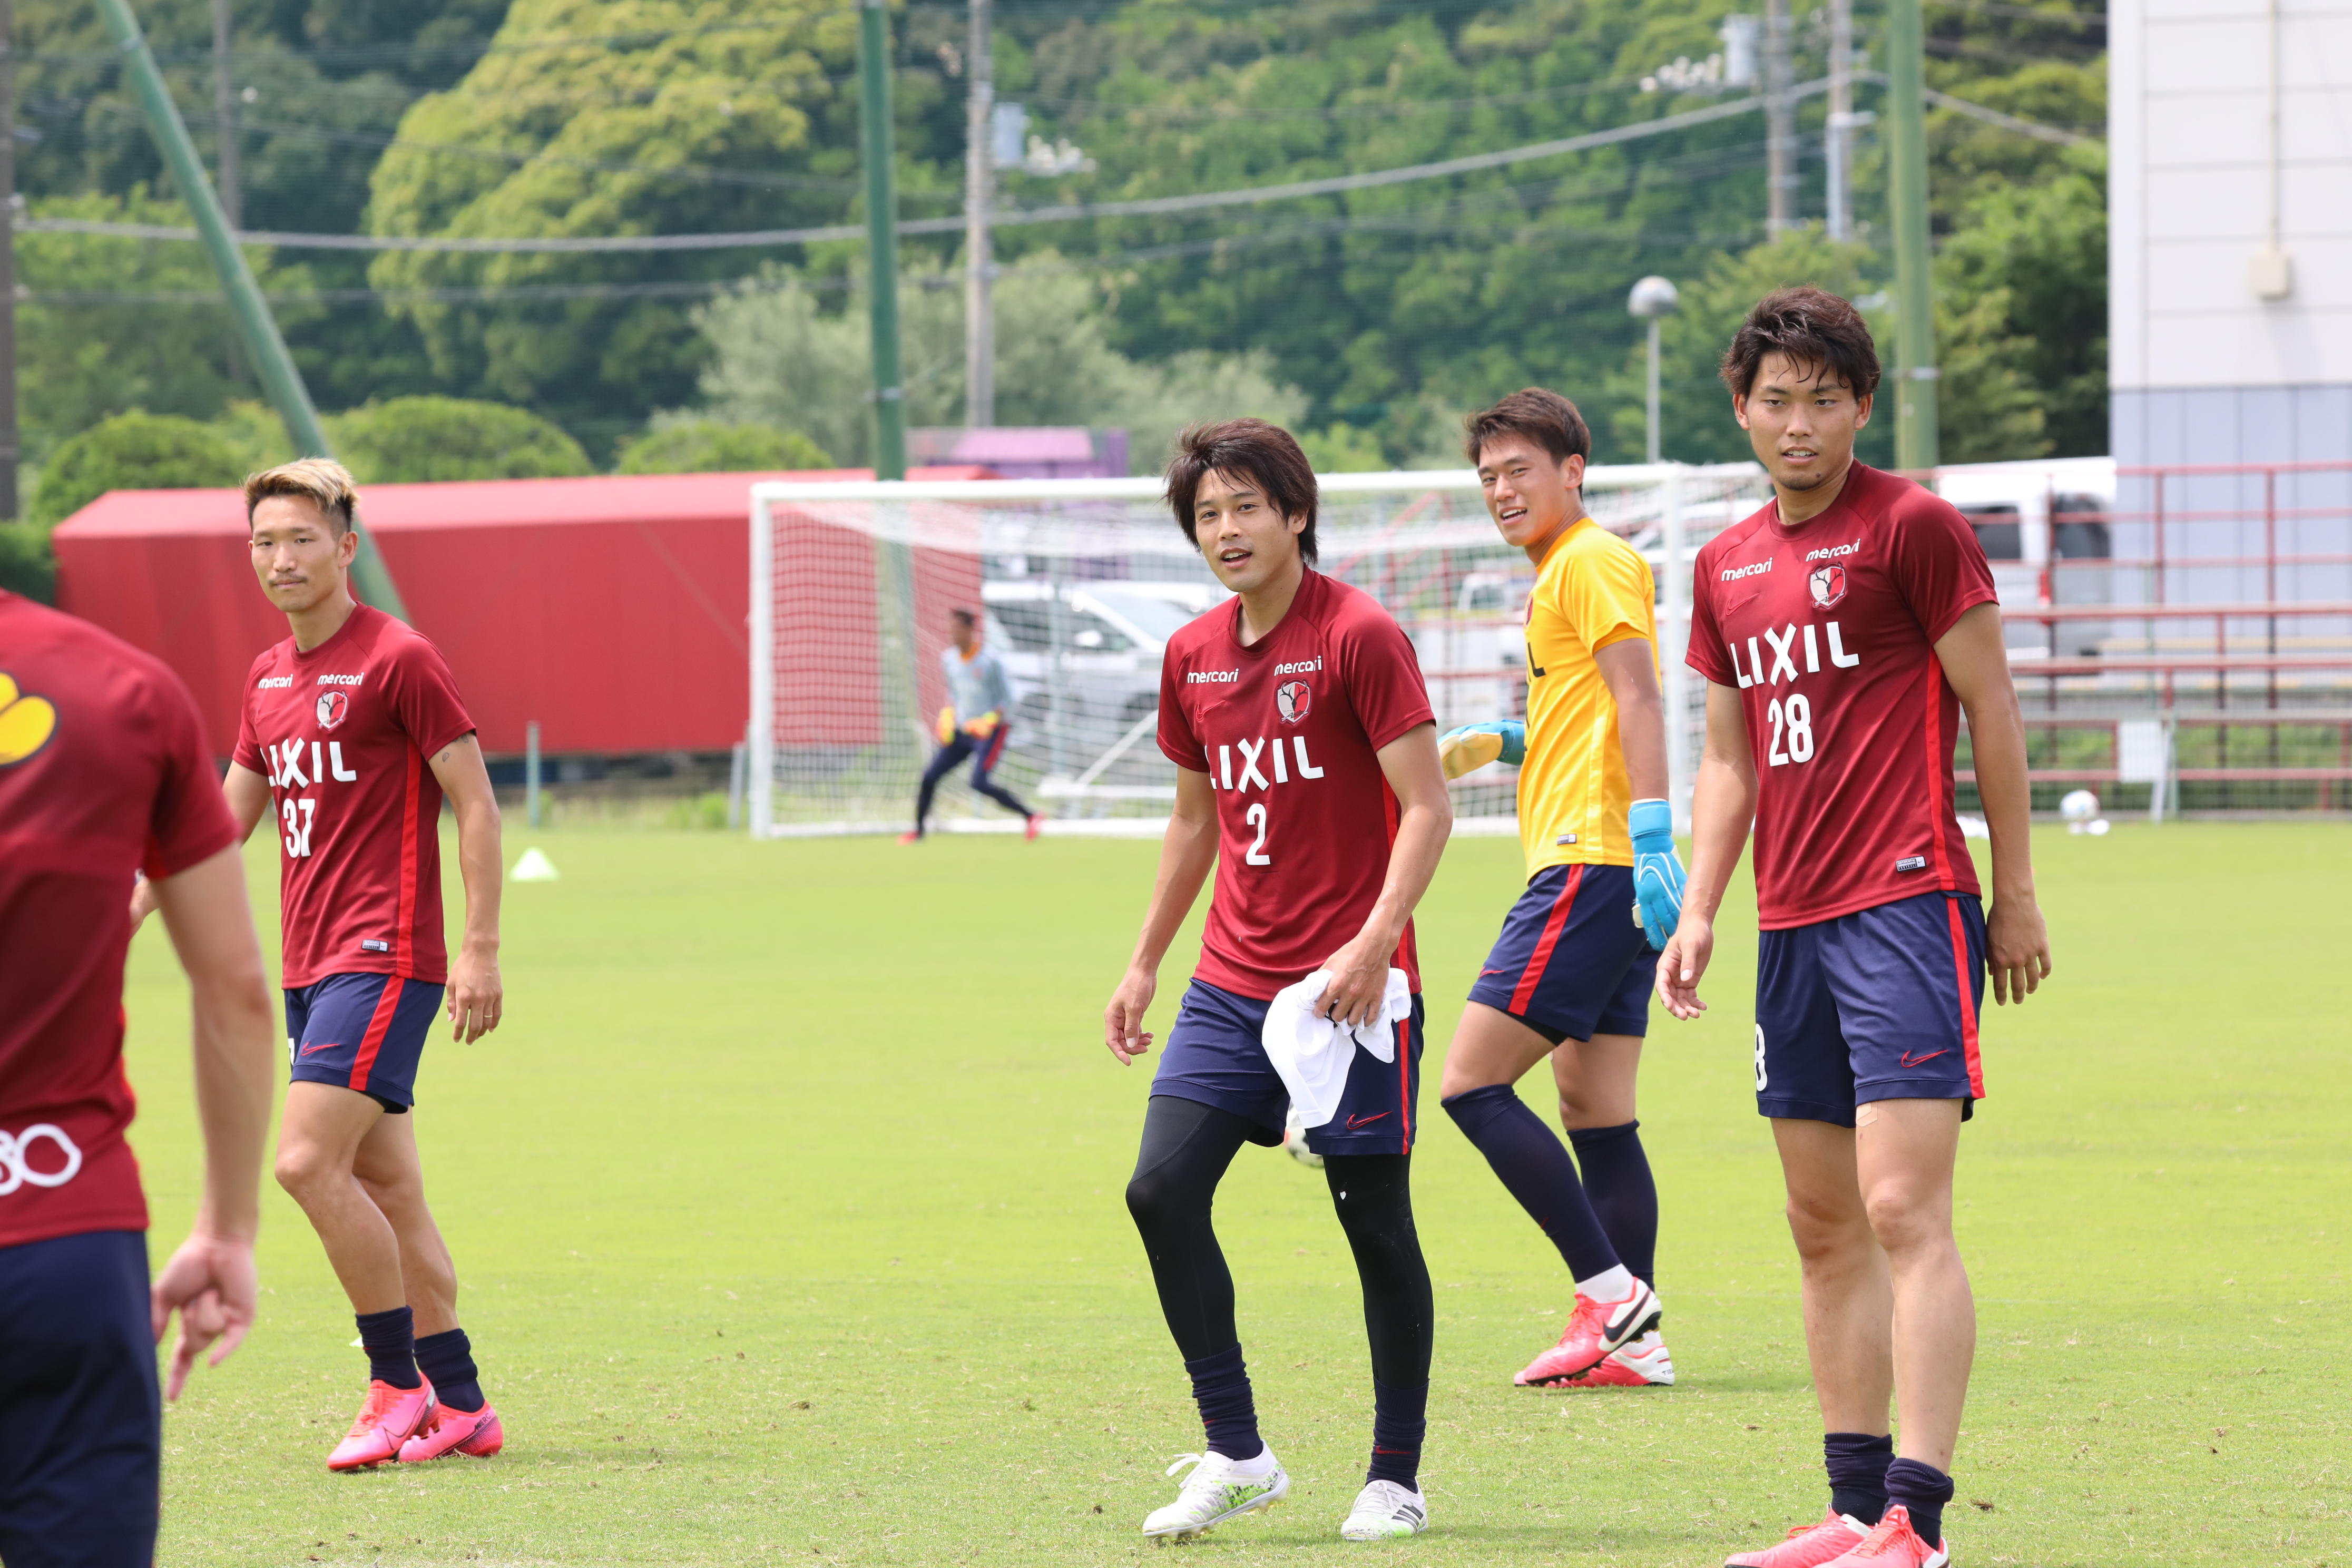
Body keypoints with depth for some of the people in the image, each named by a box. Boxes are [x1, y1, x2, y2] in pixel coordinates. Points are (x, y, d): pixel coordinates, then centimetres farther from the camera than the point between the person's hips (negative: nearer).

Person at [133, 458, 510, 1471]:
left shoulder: (399, 660, -9)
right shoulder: (269, 678, 14)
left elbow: (475, 804, -10)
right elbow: (224, 820, 23)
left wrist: (480, 950, -15)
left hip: (384, 959, -8)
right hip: (310, 966, 8)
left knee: (308, 1161, -16)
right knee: (385, 1188, 8)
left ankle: (401, 1384, -6)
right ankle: (460, 1406, 12)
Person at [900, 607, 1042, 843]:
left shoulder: (990, 660, -14)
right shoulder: (949, 658, 6)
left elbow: (1006, 697, -10)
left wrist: (989, 721, -23)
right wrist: (948, 717, 4)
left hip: (990, 732, -7)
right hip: (962, 731, 7)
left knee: (980, 782, -22)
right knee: (930, 776, 0)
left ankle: (1030, 817, -11)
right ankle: (919, 830, 16)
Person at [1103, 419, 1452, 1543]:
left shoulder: (1359, 637, -9)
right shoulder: (1193, 656, 10)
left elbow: (1427, 807, -12)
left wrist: (1371, 945, -23)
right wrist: (1145, 964, 19)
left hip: (1349, 984, -6)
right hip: (1231, 985, 6)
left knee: (1376, 1220, 0)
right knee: (1161, 1187, -8)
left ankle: (1396, 1479, 12)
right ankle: (1235, 1453, 1)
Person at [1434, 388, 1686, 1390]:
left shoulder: (1593, 561, -7)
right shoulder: (1557, 573, 23)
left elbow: (1639, 700, -17)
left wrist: (1651, 840, -25)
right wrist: (1504, 741, 16)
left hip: (1591, 867, -10)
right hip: (1594, 870, 10)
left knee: (1474, 1083, -12)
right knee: (1593, 1111, 7)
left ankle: (1610, 1288, -13)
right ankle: (1628, 1339, 5)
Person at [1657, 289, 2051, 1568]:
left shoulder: (1911, 526, -5)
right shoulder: (1727, 565, 15)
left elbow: (1990, 706, -3)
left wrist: (2016, 896, -4)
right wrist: (1696, 913, 11)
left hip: (1906, 906, -8)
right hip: (1792, 925, 8)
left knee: (1904, 1210, -15)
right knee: (1824, 1227, 9)